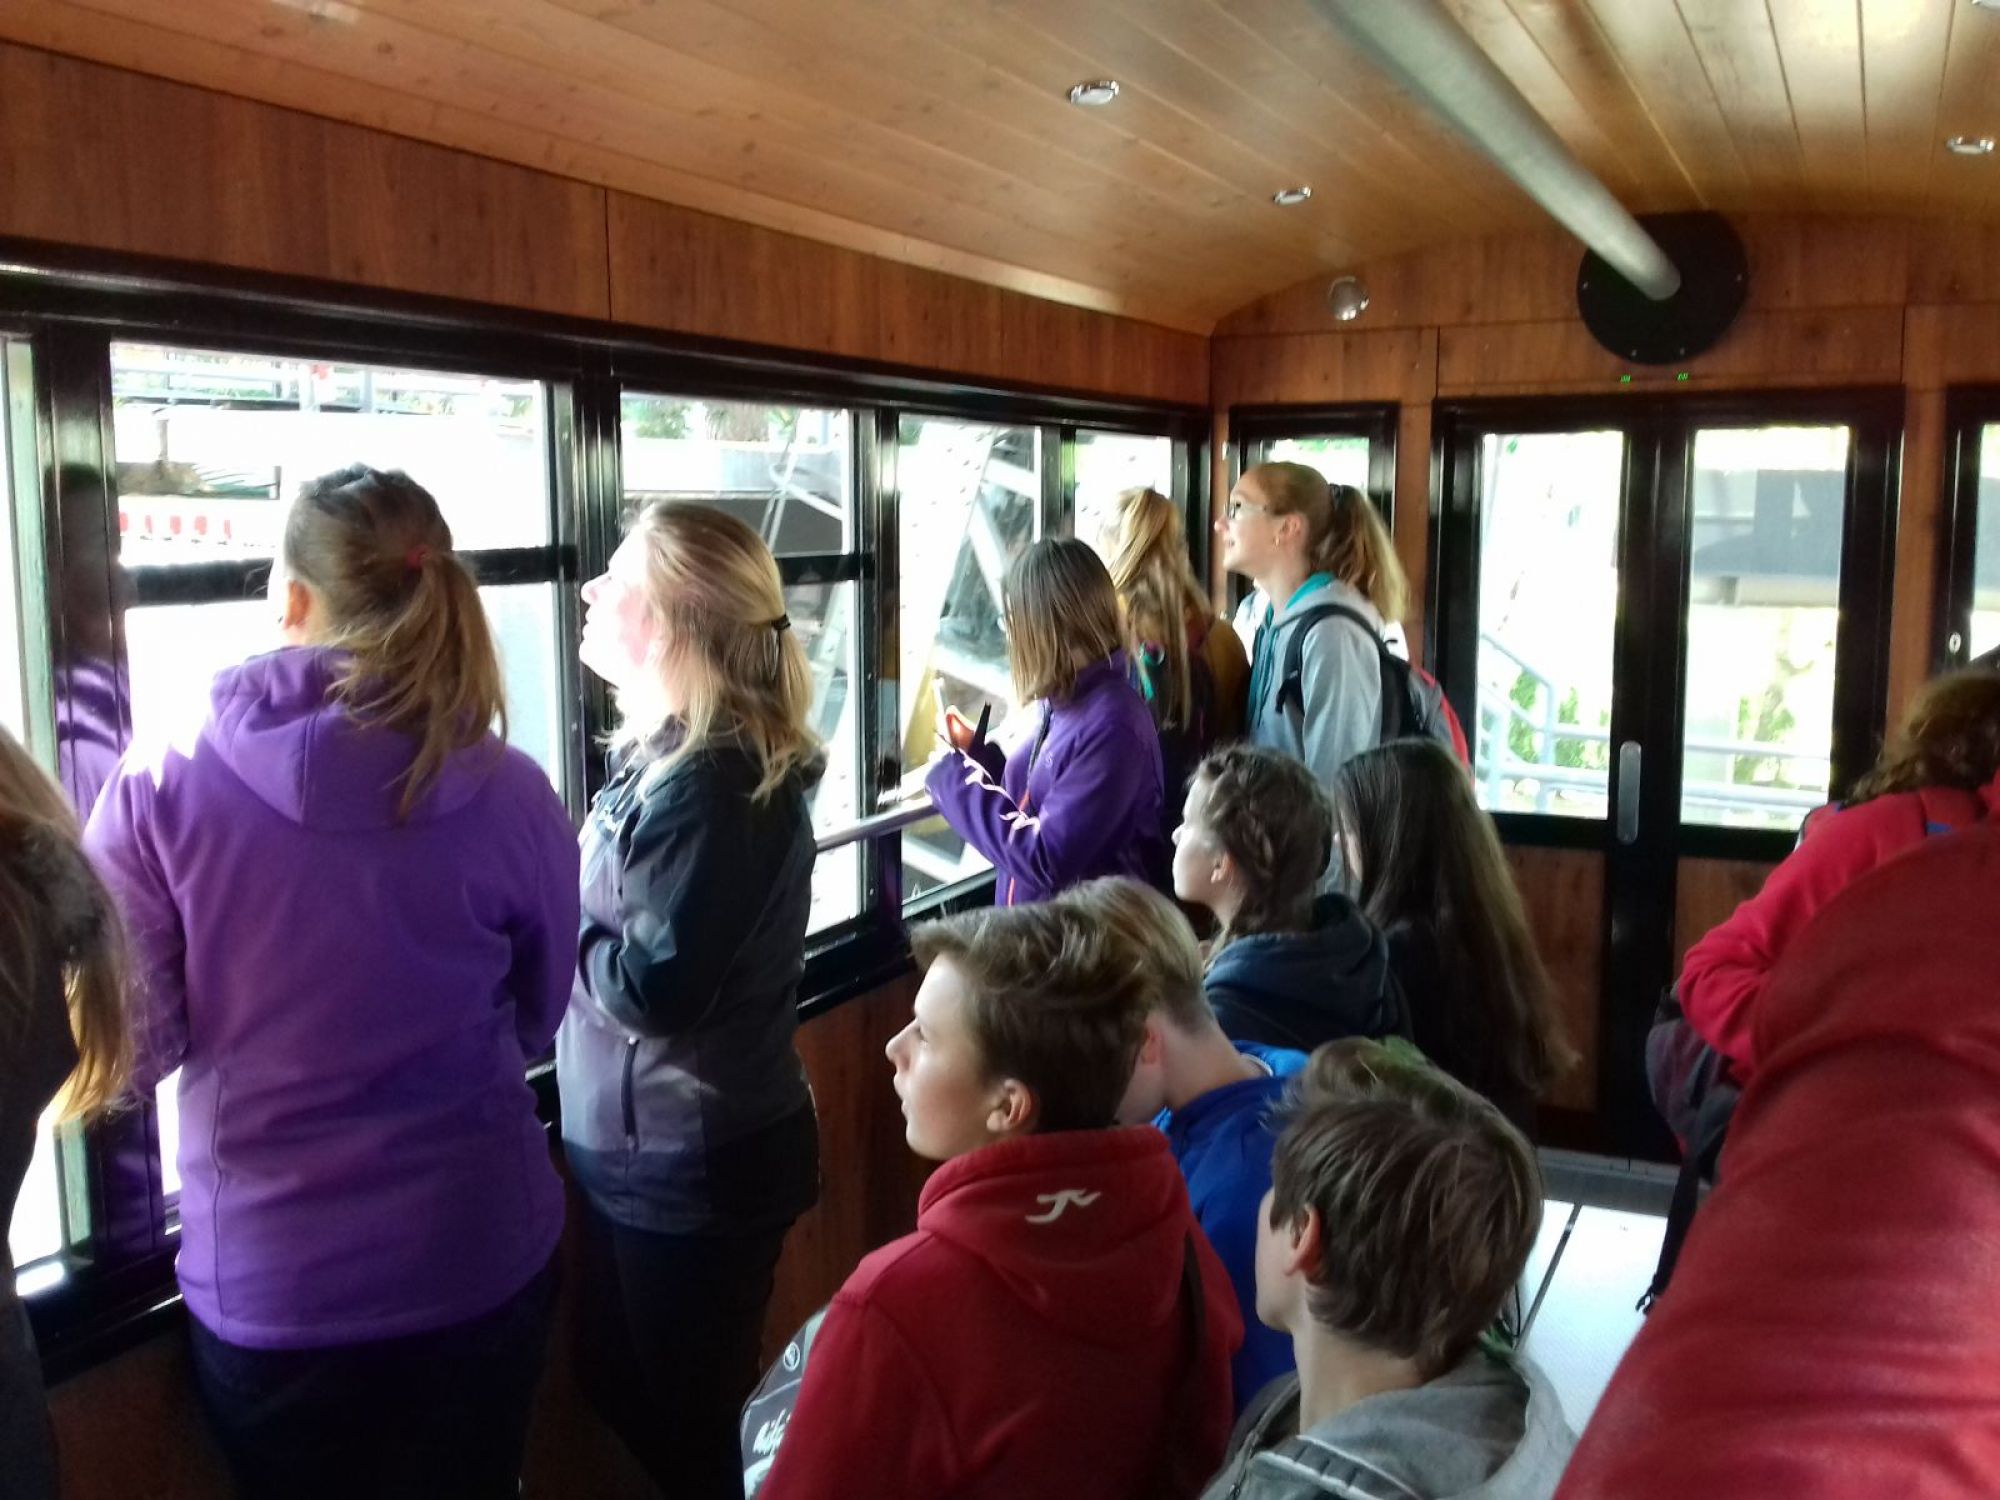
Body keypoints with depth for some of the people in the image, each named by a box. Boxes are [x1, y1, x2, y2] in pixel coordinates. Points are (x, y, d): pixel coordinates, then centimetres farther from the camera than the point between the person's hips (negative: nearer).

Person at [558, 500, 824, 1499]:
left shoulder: (710, 780, -24)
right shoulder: (671, 752, 6)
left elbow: (655, 987, -26)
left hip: (693, 1167, -9)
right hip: (648, 1149, 9)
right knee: (620, 1401, 24)